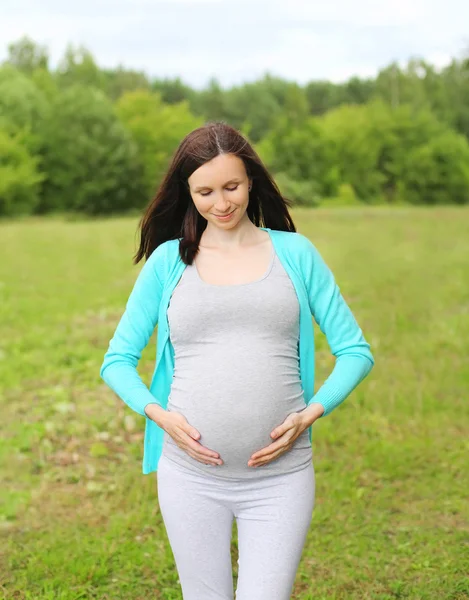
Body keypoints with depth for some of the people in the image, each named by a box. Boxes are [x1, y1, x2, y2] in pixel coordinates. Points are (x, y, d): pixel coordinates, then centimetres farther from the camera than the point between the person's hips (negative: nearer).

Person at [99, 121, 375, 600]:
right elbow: (117, 360, 9)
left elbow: (355, 351, 7)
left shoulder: (294, 253, 5)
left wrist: (311, 413, -8)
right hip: (191, 474, 1)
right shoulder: (168, 260, 5)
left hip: (280, 476, -1)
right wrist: (159, 414, -7)